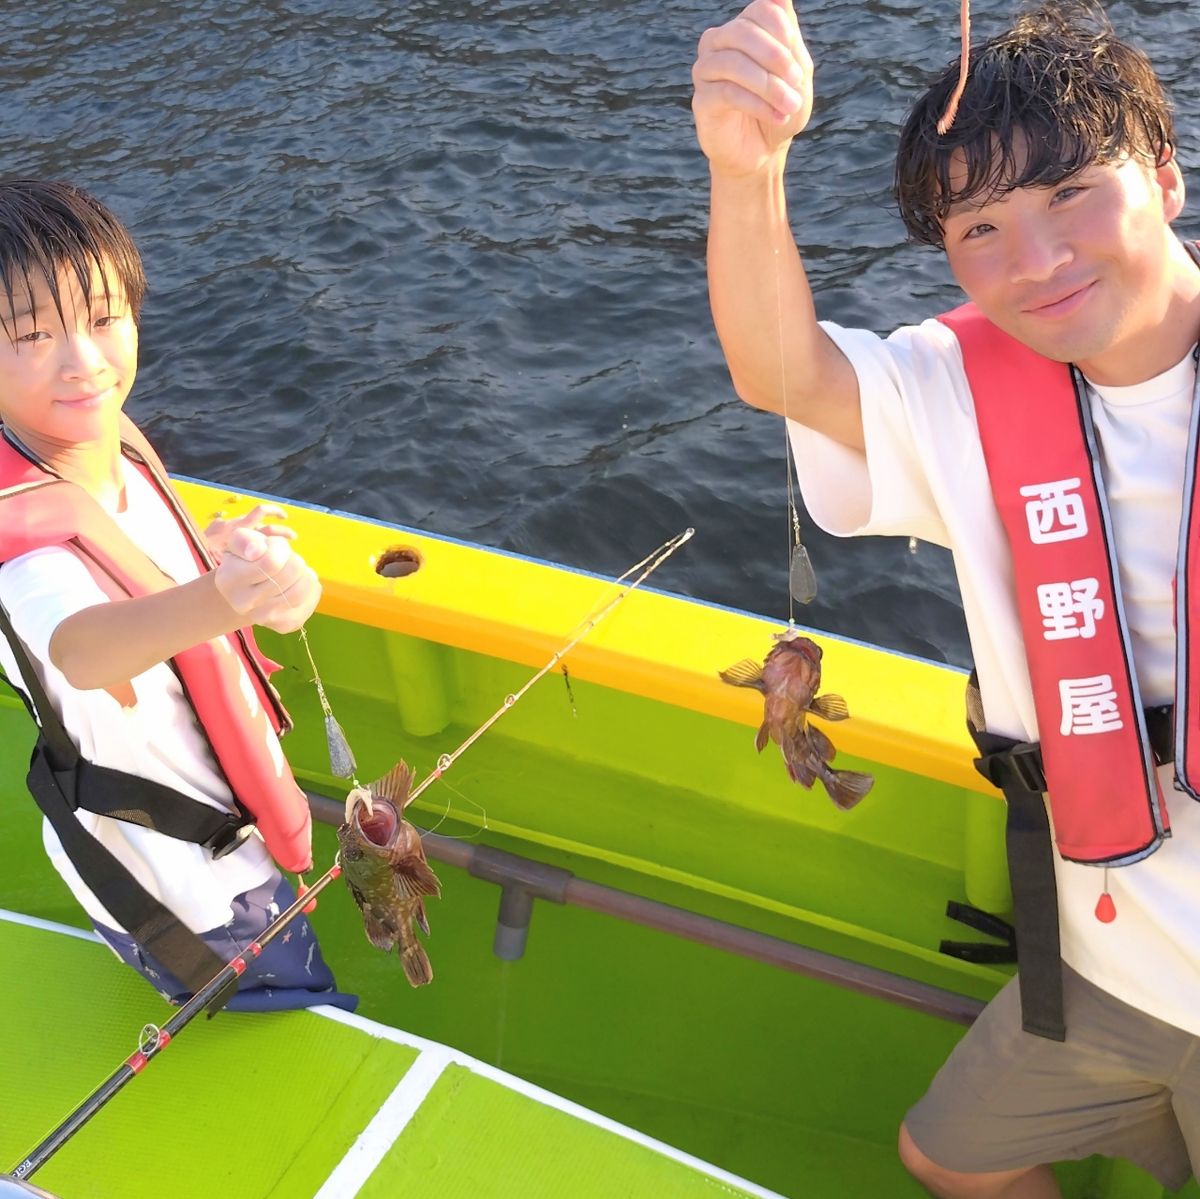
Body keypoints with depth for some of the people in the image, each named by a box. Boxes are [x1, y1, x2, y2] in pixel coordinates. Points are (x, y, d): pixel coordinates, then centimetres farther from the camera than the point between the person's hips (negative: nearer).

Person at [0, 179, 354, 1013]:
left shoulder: (109, 437, -10)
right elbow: (80, 647, -62)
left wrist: (209, 552, 4)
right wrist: (218, 600, -78)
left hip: (218, 827, 8)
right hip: (179, 881, -8)